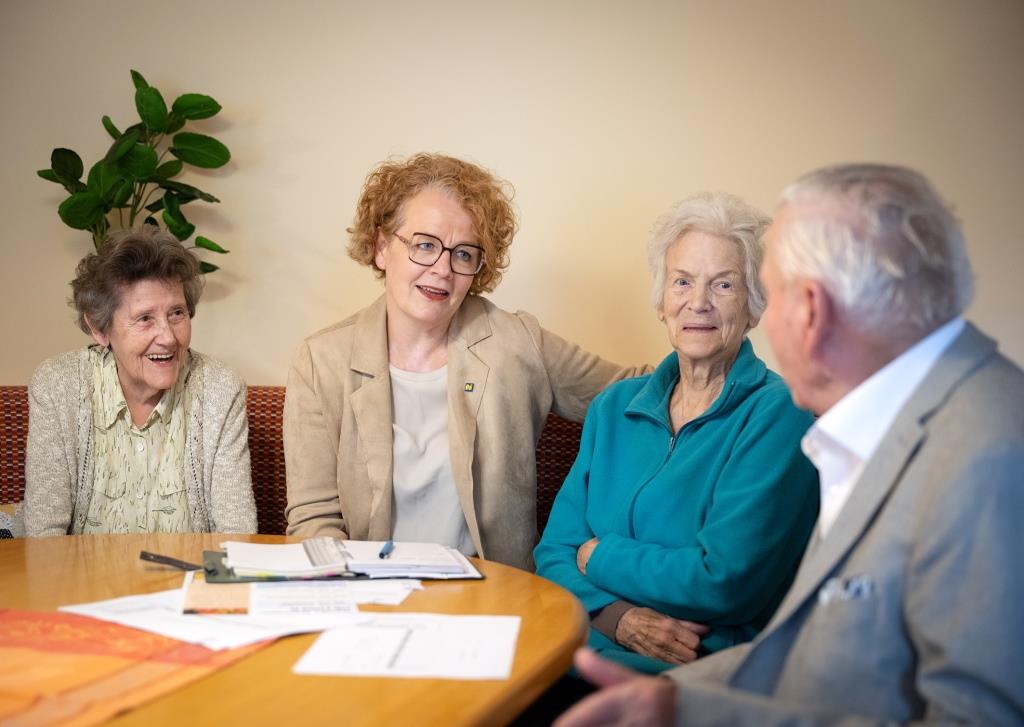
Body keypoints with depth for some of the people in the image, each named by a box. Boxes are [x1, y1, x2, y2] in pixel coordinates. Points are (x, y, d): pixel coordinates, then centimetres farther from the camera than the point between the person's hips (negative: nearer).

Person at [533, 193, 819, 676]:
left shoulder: (779, 414, -5)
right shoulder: (614, 407, 14)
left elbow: (724, 584, -14)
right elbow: (553, 554, 9)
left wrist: (599, 556, -1)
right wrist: (619, 617, -11)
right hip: (580, 651, 5)